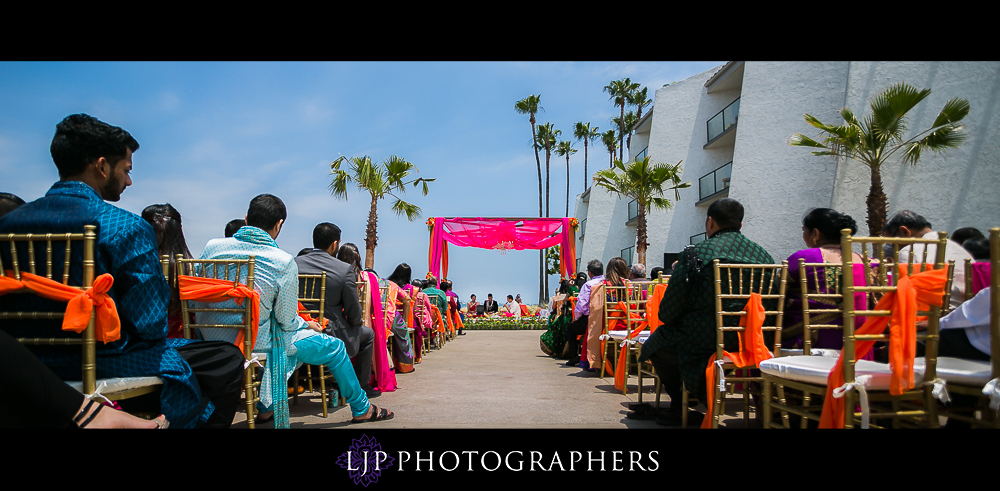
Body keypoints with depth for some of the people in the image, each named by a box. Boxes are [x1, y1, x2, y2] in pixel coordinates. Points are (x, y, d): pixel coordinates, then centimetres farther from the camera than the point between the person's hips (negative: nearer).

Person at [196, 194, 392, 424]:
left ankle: (266, 407, 43)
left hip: (211, 340, 7)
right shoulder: (284, 262, -17)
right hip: (256, 343, -6)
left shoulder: (212, 247, -4)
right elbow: (286, 320, -12)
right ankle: (362, 409, 27)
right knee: (334, 347, 12)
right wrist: (307, 324, 11)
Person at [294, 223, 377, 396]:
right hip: (332, 337, -5)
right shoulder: (345, 269, -16)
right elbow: (354, 314, -11)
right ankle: (362, 387, 31)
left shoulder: (294, 263, -4)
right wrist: (357, 321, 13)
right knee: (368, 333, 25)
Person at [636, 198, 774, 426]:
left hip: (703, 343, -6)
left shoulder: (694, 253, -9)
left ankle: (680, 408, 22)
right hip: (751, 344, 6)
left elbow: (667, 313, -9)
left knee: (656, 345, 20)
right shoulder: (763, 256, 3)